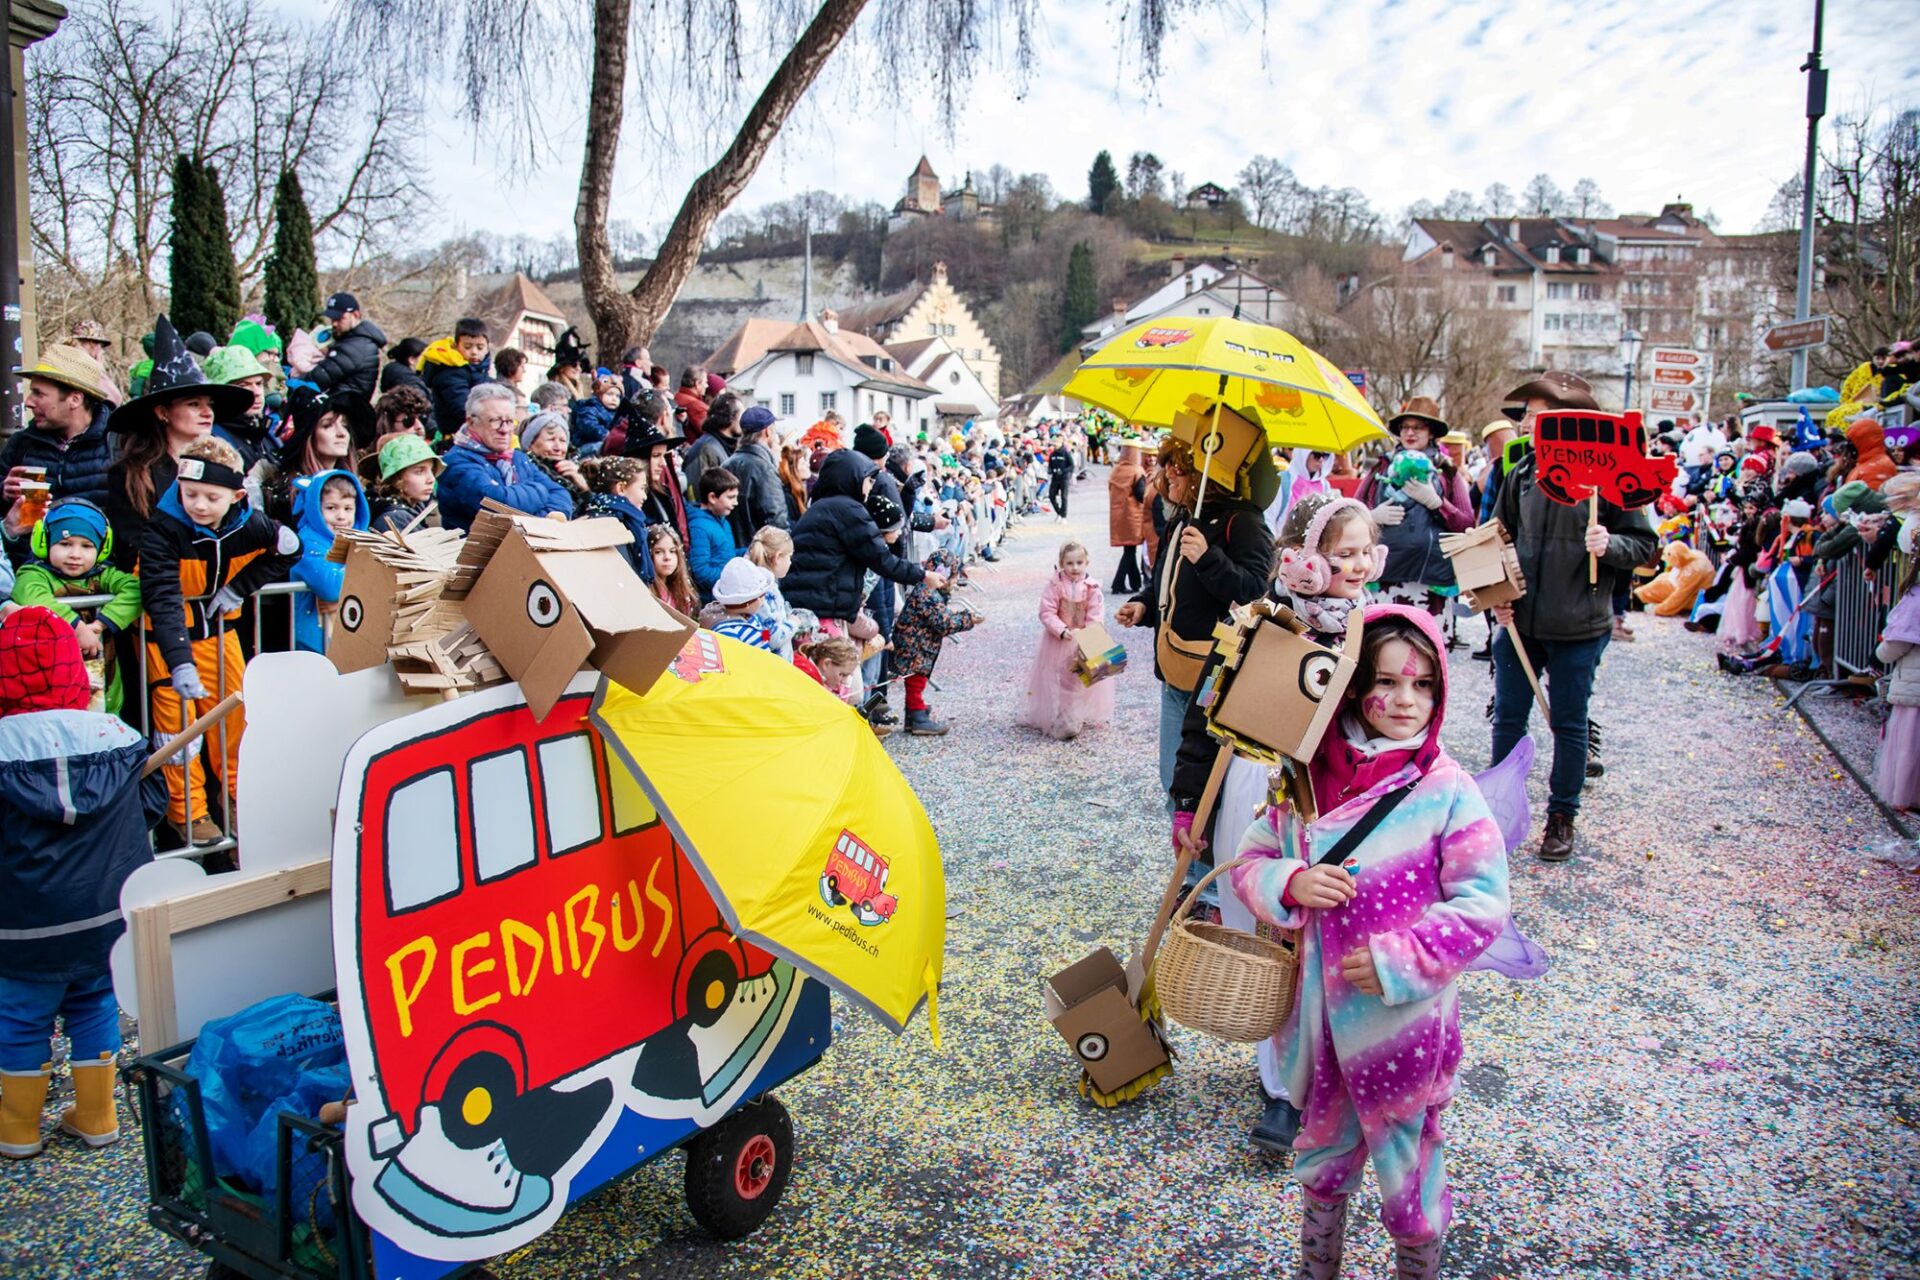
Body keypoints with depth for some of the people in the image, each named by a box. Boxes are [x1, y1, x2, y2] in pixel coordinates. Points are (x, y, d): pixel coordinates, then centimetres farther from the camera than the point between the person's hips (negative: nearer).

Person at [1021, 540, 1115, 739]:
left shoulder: (1091, 587, -10)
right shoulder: (1054, 585, -15)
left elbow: (1096, 616, -11)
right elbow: (1047, 613, -16)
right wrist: (1063, 631, -27)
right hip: (1058, 641, -2)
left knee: (1084, 680, 10)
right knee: (1057, 680, 4)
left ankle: (1085, 717, 27)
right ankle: (1057, 720, 13)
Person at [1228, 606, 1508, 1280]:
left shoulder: (1447, 791, -13)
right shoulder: (1313, 776, -4)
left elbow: (1482, 903, -12)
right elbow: (1250, 856, 3)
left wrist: (1398, 961, -20)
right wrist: (1289, 883, -18)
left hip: (1403, 1018, -3)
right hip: (1320, 1013, 4)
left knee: (1406, 1165, 14)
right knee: (1320, 1154, 23)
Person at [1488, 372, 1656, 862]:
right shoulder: (1523, 474, 4)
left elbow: (1643, 545, -4)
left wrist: (1610, 545, -24)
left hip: (1578, 628, -4)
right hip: (1517, 621, 4)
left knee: (1570, 724, 9)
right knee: (1507, 719, 12)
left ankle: (1561, 816, 24)